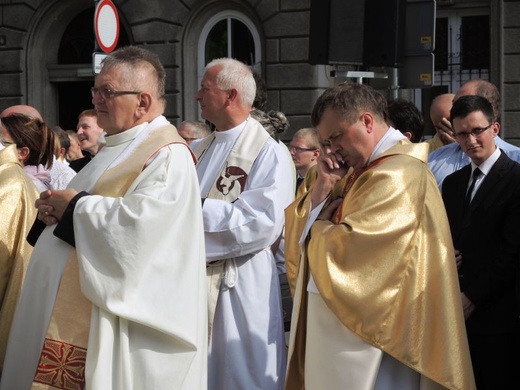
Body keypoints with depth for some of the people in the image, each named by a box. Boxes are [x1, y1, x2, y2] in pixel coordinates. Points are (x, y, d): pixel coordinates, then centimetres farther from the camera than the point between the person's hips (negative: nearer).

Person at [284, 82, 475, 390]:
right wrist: (323, 187, -4)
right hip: (336, 317, 9)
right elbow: (305, 232, 12)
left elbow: (348, 248, -23)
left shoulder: (398, 174, -16)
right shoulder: (361, 169, 13)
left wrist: (317, 227, -3)